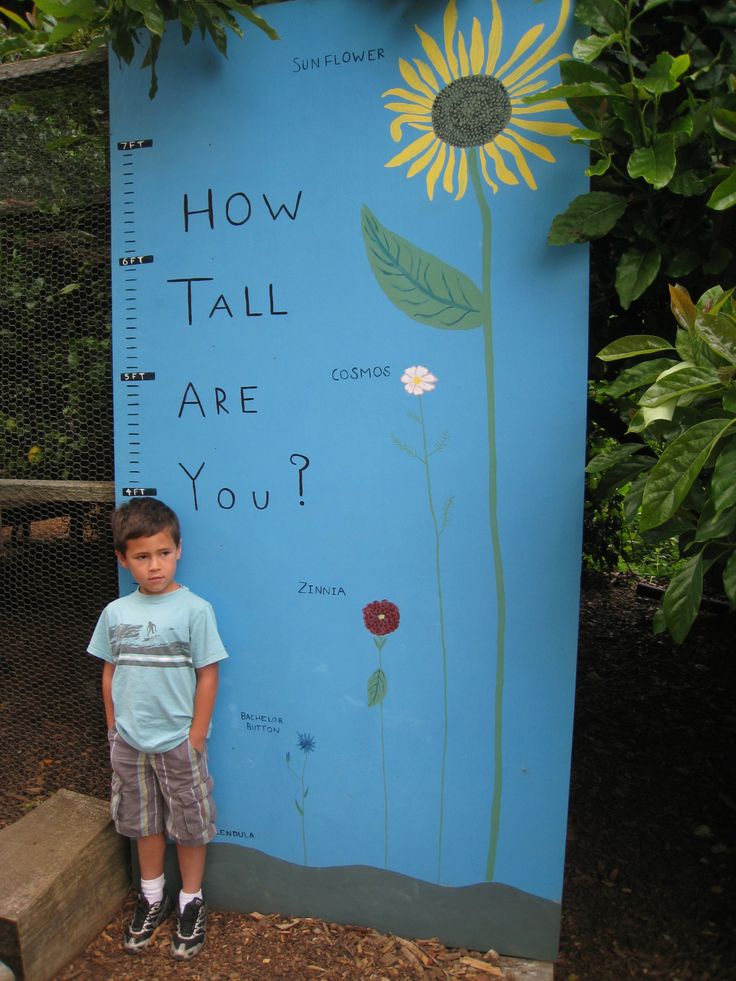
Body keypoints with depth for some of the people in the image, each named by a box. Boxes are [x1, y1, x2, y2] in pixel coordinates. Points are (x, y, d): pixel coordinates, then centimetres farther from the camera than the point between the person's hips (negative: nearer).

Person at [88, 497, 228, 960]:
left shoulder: (195, 609, -16)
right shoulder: (116, 613, -3)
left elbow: (208, 676, -13)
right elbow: (111, 672, 6)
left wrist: (195, 738, -11)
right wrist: (113, 727, 6)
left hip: (179, 742, -4)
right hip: (130, 743, 4)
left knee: (189, 823, 13)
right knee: (143, 820, 21)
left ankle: (191, 901, 36)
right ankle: (153, 896, 44)